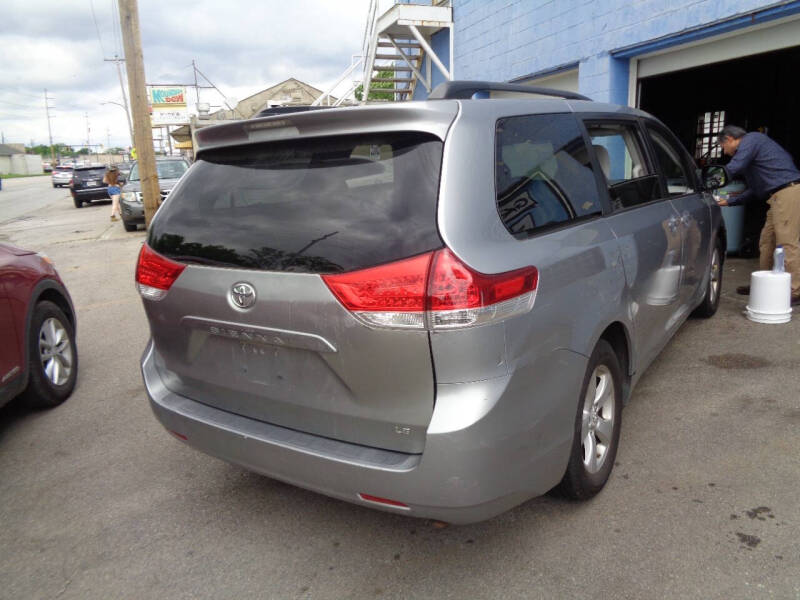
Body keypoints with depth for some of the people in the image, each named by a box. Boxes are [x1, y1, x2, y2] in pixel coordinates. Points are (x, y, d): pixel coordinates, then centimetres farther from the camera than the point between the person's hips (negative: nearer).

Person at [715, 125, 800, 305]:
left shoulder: (751, 139, -1)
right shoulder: (750, 148, 28)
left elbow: (733, 169, -15)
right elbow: (754, 190, 28)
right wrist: (729, 201, 26)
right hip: (780, 195, 10)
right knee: (766, 242, 12)